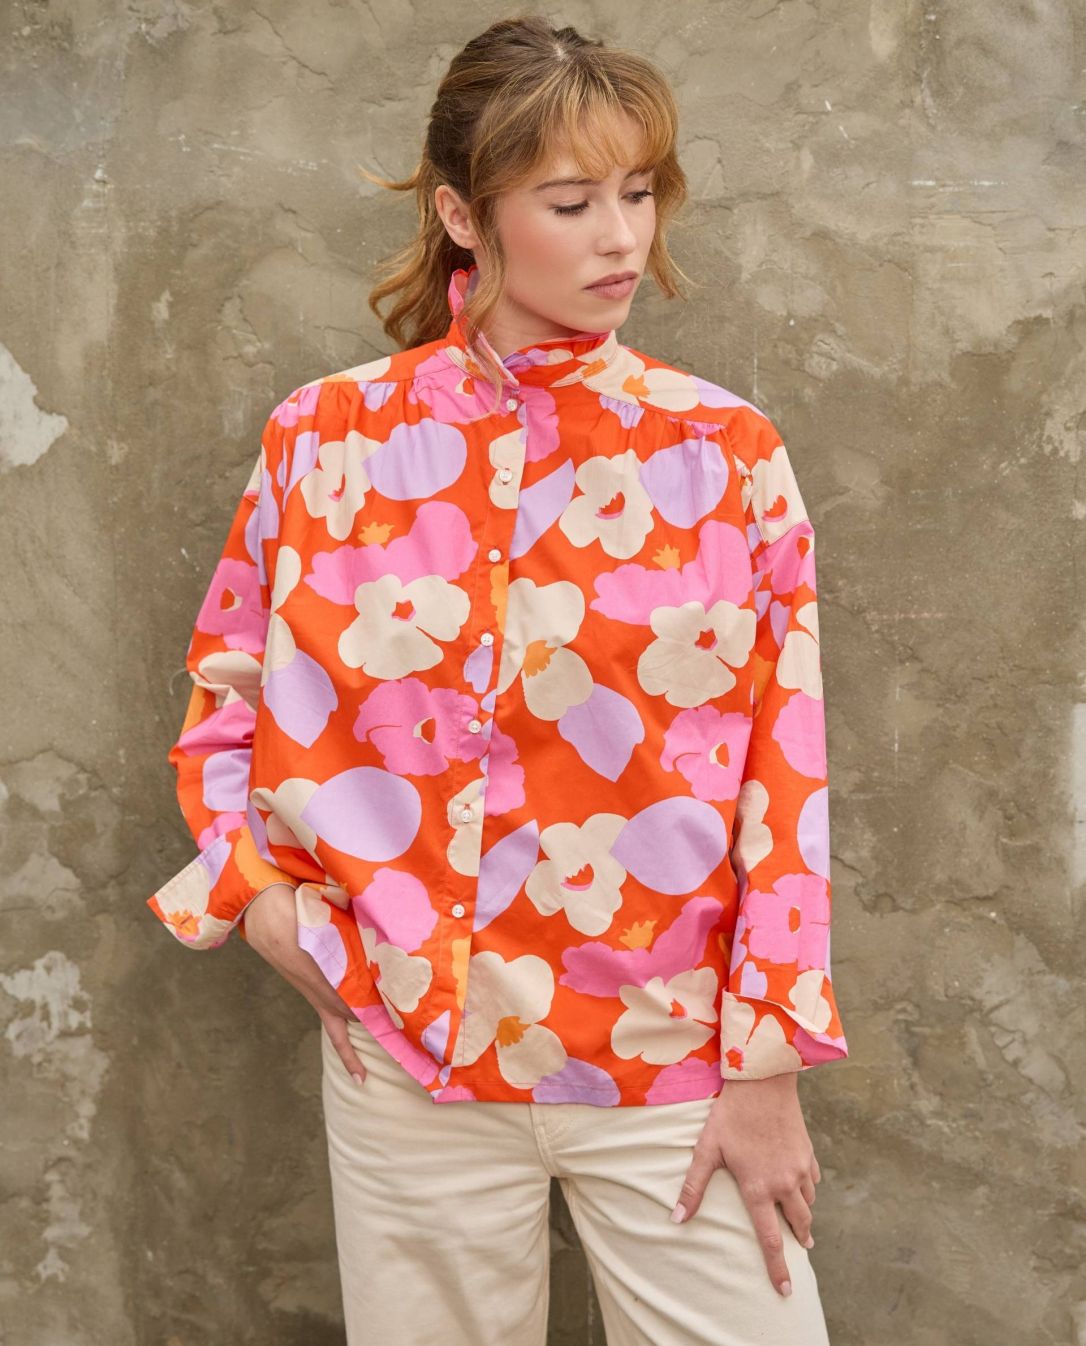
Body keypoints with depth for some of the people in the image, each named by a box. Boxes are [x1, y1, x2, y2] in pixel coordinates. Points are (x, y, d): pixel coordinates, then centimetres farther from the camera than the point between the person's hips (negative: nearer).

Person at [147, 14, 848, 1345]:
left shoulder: (727, 454, -5)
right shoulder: (328, 437, -2)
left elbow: (787, 772, -4)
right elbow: (228, 677, 12)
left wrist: (768, 1066, -5)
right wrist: (256, 885, -1)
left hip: (675, 1065, -1)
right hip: (411, 1056, 1)